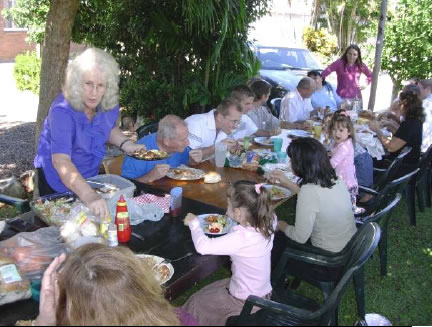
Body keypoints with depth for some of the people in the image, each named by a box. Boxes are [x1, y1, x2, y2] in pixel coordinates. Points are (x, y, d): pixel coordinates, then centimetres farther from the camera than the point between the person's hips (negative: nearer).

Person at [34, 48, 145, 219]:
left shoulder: (109, 104, -14)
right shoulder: (63, 111, -33)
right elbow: (61, 161, -46)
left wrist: (126, 144, -11)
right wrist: (88, 195, -60)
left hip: (89, 177, 6)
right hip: (58, 181, -5)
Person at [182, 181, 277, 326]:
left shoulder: (240, 237, -35)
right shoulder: (268, 222, -15)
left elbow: (203, 246, -34)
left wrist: (194, 223, -16)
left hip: (246, 301, -7)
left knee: (197, 303, 15)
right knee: (207, 292, 26)